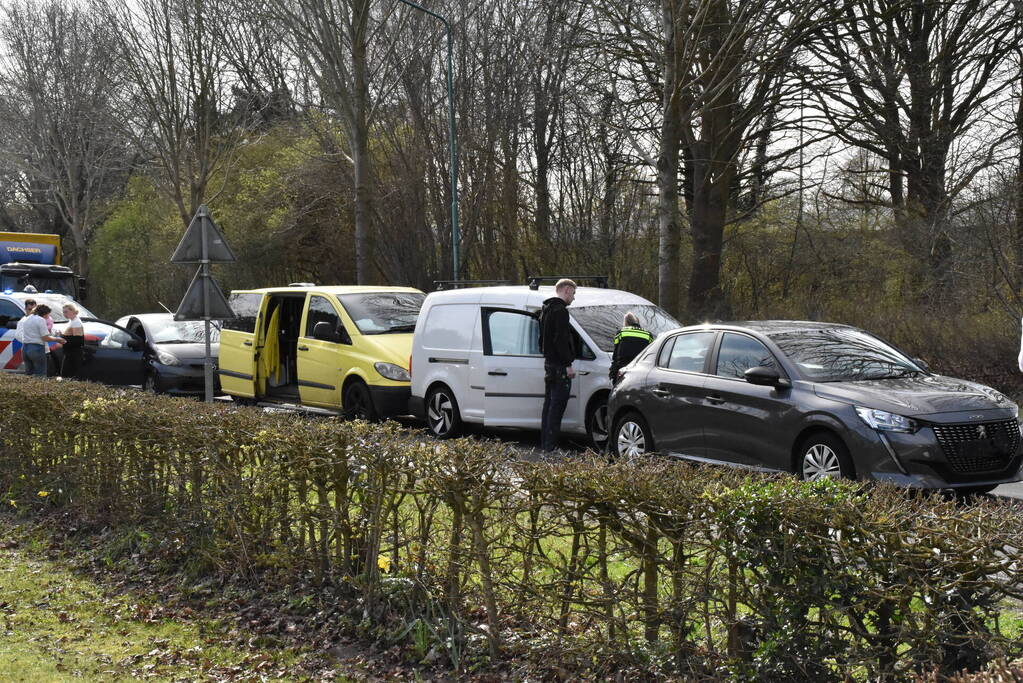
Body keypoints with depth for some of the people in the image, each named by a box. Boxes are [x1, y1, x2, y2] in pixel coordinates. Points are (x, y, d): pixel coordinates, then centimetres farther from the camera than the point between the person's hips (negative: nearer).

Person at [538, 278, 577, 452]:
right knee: (557, 405, -8)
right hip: (559, 366, -10)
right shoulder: (560, 311, -14)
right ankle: (551, 445, -9)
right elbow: (561, 340, -20)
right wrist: (568, 365, -19)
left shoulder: (546, 310, 18)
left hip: (549, 362, 10)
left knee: (549, 404, 14)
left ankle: (545, 443, 18)